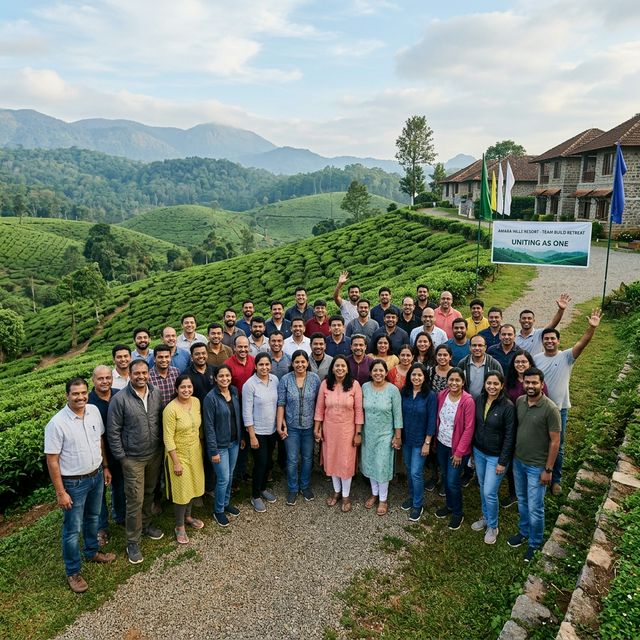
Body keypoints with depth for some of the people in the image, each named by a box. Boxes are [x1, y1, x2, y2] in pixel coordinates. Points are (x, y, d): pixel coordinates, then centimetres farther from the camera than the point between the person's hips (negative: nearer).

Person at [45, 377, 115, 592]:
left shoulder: (94, 411, -7)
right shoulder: (57, 423, -24)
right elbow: (52, 460, -18)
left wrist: (105, 467, 12)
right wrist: (60, 492, -16)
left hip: (96, 476, 6)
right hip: (74, 483, -5)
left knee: (92, 518, 25)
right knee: (73, 528, 10)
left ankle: (92, 552, 47)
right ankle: (73, 572, 28)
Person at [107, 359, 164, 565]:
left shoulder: (156, 393, -3)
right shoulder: (119, 399, -17)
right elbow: (113, 431, -11)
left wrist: (162, 446, 8)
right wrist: (121, 457, -9)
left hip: (155, 454, 5)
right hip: (133, 458, -4)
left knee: (150, 493, 20)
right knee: (135, 500, 2)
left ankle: (145, 524, 42)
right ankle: (133, 542, 18)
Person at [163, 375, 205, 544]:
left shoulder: (196, 401, -4)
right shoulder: (171, 409, -23)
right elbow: (168, 438, -20)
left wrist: (201, 448, 13)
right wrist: (176, 462, -18)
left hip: (196, 452, 6)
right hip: (179, 454, -6)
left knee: (193, 485, 19)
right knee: (181, 490, 4)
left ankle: (188, 516, 41)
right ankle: (179, 526, 24)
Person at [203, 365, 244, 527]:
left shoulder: (234, 391, -1)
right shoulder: (211, 397, -19)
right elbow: (209, 426, -17)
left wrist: (241, 437, 12)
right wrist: (213, 451, -16)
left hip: (234, 442, 6)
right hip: (220, 445, -6)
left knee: (230, 475, 19)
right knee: (223, 479, 1)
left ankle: (226, 503, 39)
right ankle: (218, 511, 22)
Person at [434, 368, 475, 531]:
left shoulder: (468, 401, -20)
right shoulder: (441, 395, -4)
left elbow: (469, 429, -17)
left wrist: (459, 452, -15)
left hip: (457, 447, -5)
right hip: (442, 444, 5)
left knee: (453, 481, 1)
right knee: (445, 477, 18)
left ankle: (458, 513, 25)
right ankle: (449, 505, 41)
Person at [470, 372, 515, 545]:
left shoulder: (508, 407, -19)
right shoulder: (479, 401, -3)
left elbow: (509, 436, -15)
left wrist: (503, 462, -14)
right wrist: (472, 450, 11)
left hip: (496, 456, -5)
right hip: (479, 452, 5)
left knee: (489, 492, 0)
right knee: (482, 488, 19)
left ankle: (492, 527, 22)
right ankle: (485, 517, 40)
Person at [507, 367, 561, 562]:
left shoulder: (550, 409, -22)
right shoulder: (519, 401, -4)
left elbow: (555, 441, -16)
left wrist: (548, 469, -13)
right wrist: (512, 456, 11)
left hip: (537, 466, -5)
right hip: (518, 461, 5)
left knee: (535, 508, 6)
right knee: (522, 501, 22)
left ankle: (534, 543, 28)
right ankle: (524, 532, 44)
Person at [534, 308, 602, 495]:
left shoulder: (566, 357, -8)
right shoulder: (536, 359, -2)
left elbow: (581, 344, -26)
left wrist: (592, 328, -42)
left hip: (560, 409, -1)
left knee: (557, 447, 11)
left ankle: (556, 479, 29)